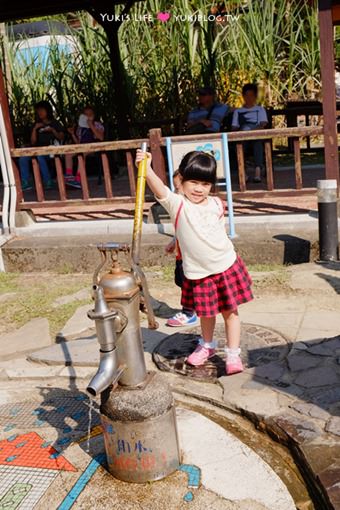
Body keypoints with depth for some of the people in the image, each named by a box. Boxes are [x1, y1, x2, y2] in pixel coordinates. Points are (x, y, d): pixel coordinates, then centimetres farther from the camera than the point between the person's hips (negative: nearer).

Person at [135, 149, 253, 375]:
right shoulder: (177, 204, -13)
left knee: (230, 311, 7)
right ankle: (207, 346, 42)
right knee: (206, 313, 17)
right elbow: (160, 188, -33)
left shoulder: (216, 204, -1)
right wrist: (147, 169, -49)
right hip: (197, 272, -1)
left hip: (226, 266, 2)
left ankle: (233, 354, 20)